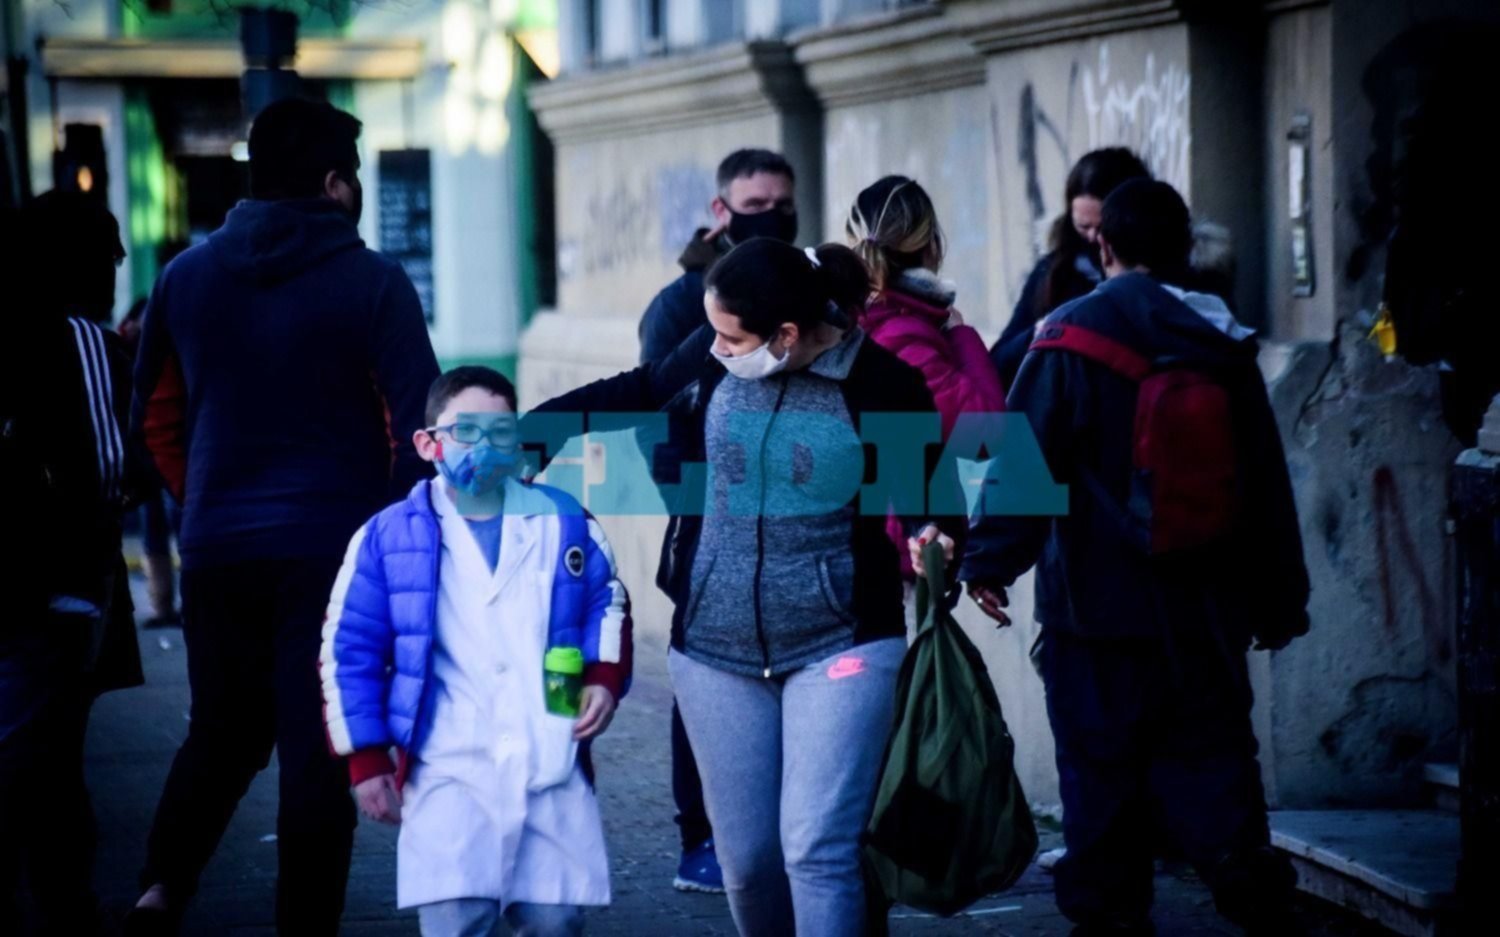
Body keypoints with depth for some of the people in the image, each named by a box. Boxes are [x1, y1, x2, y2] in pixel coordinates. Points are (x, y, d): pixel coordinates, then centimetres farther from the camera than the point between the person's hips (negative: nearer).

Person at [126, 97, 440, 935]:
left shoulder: (187, 277, 6)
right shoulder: (372, 282, -8)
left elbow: (154, 416, 12)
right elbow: (420, 424, -10)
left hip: (218, 550, 4)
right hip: (335, 550, -4)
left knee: (222, 732, 17)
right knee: (318, 748, 3)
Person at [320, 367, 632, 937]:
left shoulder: (563, 523, 8)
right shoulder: (388, 537, 0)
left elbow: (607, 606, 19)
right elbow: (349, 651, 3)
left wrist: (604, 680, 1)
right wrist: (367, 761, 0)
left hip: (553, 767, 3)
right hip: (448, 775, -2)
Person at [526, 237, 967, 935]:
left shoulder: (882, 387, -11)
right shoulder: (708, 367, -1)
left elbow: (931, 495, 1)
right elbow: (624, 395, 17)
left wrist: (933, 539, -21)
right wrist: (507, 431, 17)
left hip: (839, 650, -4)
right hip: (715, 653, 4)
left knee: (817, 848, -13)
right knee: (745, 857, 8)